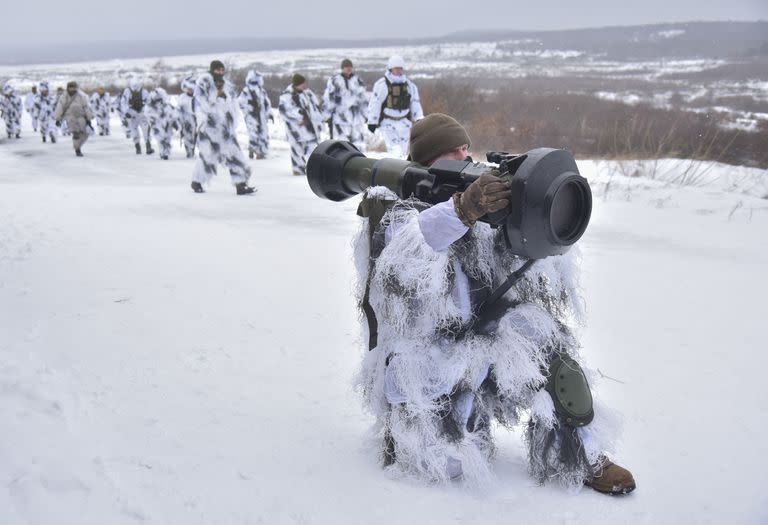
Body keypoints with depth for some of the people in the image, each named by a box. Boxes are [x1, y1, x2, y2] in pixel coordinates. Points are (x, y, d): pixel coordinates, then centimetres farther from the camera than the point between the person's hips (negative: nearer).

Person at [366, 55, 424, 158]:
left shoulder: (409, 85, 9)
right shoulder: (381, 84, -7)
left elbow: (415, 102, 14)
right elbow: (374, 103, -6)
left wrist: (419, 118, 4)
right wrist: (372, 122, -6)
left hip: (403, 122, 5)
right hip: (387, 122, -5)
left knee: (402, 149, 7)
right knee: (394, 148, -18)